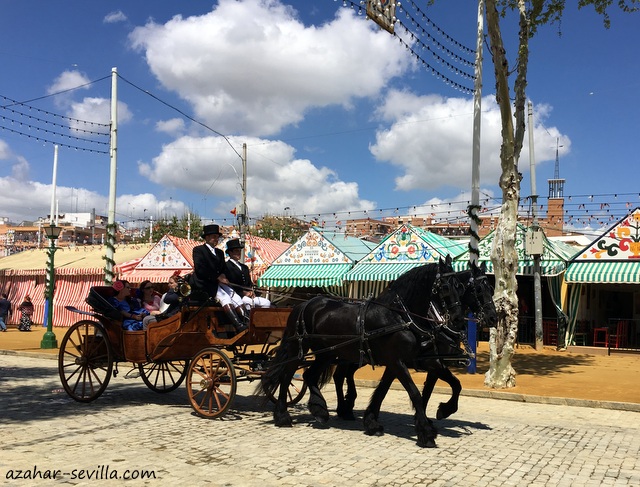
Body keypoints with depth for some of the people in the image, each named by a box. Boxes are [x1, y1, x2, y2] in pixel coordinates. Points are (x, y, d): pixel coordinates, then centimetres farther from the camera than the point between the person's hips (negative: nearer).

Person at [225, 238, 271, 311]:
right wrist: (243, 293, -15)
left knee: (266, 302, -12)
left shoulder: (244, 267, 25)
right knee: (249, 302, -35)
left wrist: (251, 292, 2)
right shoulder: (227, 266, -2)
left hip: (249, 296, 8)